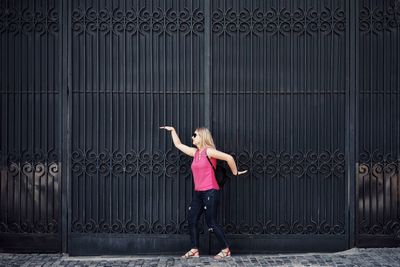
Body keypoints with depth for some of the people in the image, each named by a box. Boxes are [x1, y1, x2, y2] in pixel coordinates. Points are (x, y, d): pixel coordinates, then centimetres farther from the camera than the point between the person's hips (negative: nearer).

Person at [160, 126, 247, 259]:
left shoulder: (209, 151, -11)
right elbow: (178, 144, 22)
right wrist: (172, 130, 26)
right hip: (198, 192, 8)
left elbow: (229, 157, -16)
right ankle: (194, 250, 12)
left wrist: (235, 173, -6)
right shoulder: (195, 152, 11)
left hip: (210, 192, -8)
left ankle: (226, 249, 7)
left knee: (211, 222, -6)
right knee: (191, 220, 4)